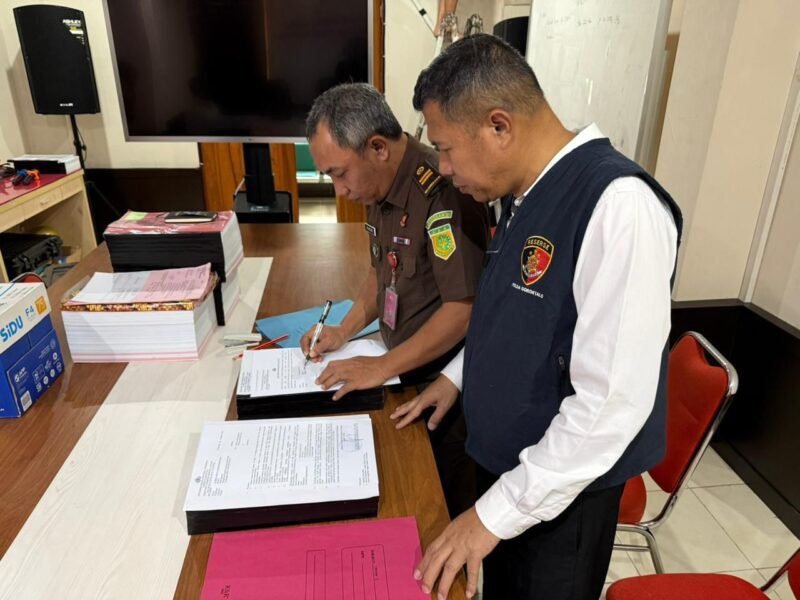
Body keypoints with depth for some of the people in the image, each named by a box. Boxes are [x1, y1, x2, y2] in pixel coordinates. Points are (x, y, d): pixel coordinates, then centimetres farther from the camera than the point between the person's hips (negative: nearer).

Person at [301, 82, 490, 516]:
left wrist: (382, 367, -21)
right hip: (406, 373, 8)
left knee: (443, 504, 11)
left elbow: (465, 308, -27)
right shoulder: (381, 187, 3)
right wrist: (345, 330, 5)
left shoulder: (441, 192, -25)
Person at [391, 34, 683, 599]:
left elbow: (613, 403, -30)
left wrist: (497, 512, -24)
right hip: (506, 454, 8)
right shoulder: (524, 192, 1)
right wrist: (458, 376, 11)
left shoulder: (618, 206, -29)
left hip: (563, 487, -7)